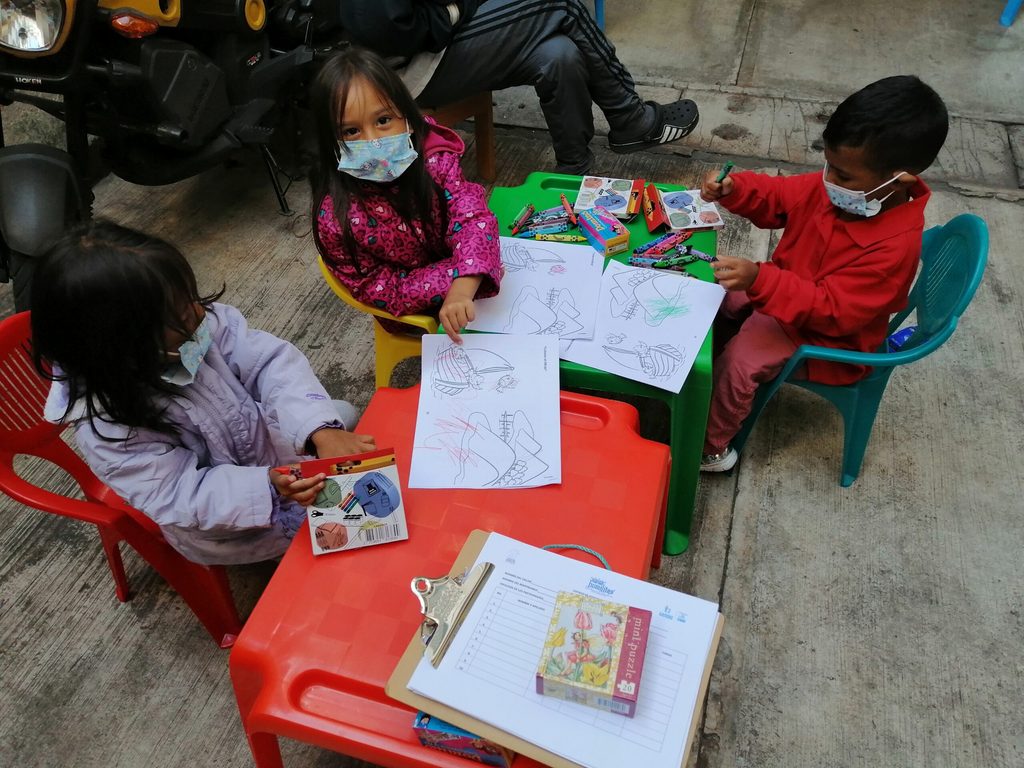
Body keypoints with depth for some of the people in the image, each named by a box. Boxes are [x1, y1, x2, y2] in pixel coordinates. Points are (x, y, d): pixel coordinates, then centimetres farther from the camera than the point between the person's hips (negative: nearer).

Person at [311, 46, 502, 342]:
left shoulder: (432, 160, -21)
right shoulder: (336, 216, -28)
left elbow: (473, 217, -31)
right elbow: (373, 288, -21)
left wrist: (462, 289, -50)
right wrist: (456, 276, -31)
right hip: (421, 312, -3)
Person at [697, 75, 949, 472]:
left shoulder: (894, 245, -34)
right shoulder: (832, 187, -13)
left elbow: (831, 311, -34)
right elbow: (776, 196, 2)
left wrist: (760, 280, -45)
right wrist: (733, 189, -20)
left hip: (825, 333, -8)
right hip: (787, 294, 8)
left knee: (737, 364, -23)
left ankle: (710, 447, -1)